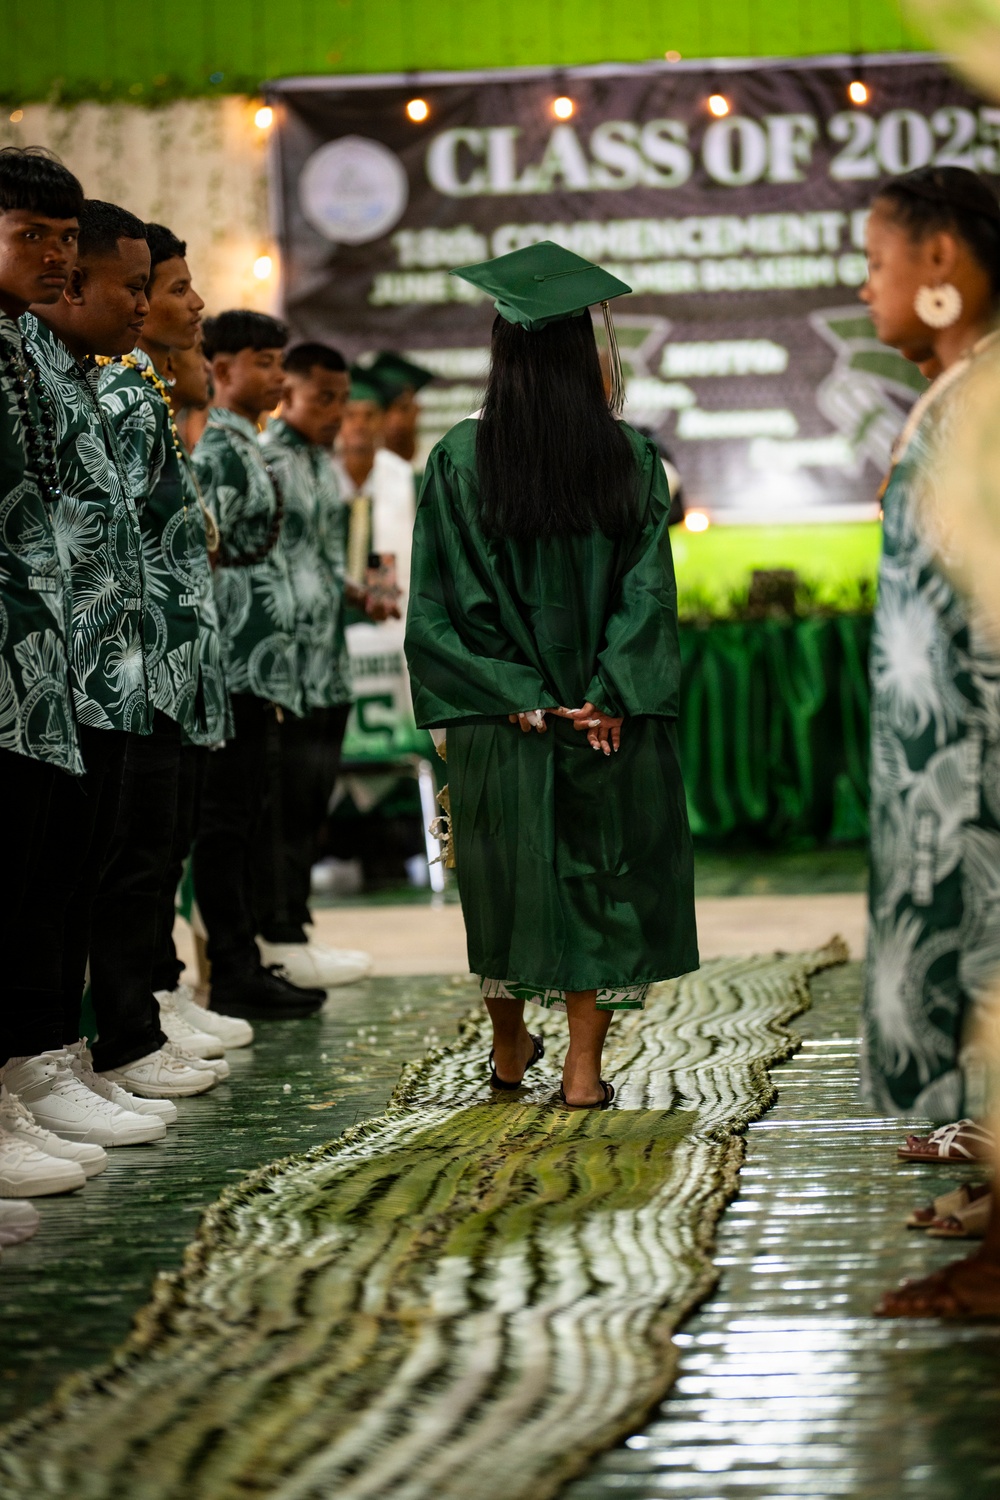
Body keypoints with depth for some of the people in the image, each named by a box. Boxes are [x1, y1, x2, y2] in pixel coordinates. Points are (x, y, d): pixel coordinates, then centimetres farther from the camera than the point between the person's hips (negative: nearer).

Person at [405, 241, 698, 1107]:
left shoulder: (460, 461, -5)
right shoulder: (632, 458, -4)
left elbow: (443, 598, -7)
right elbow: (649, 587, -8)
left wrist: (513, 697, -6)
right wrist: (610, 696, -8)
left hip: (501, 718, 1)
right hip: (612, 718, 0)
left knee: (509, 874, 15)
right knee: (603, 874, 7)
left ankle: (510, 1051, 30)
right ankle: (584, 1067, 4)